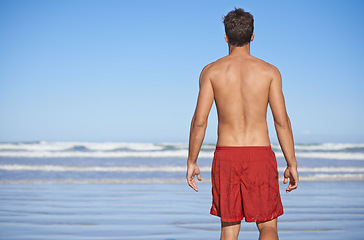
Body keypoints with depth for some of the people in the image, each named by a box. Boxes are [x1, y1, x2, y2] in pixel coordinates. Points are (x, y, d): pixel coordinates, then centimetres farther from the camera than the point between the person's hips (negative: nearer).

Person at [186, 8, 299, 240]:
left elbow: (199, 120, -4)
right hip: (260, 155, -1)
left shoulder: (211, 71, 1)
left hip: (226, 156, 1)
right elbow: (282, 120, -4)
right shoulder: (269, 71, 0)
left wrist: (192, 162, 4)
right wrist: (292, 164, 2)